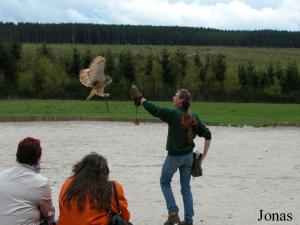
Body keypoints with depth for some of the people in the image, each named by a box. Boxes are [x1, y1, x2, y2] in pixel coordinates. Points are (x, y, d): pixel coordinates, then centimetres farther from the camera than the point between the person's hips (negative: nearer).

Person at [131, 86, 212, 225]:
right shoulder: (194, 117, -1)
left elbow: (154, 110, -10)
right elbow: (207, 135, -2)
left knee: (165, 182, 17)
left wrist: (140, 99, 5)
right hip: (188, 156, 5)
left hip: (174, 156, -5)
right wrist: (202, 157, 3)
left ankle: (173, 213, 6)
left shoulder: (173, 114, -17)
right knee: (186, 187, 13)